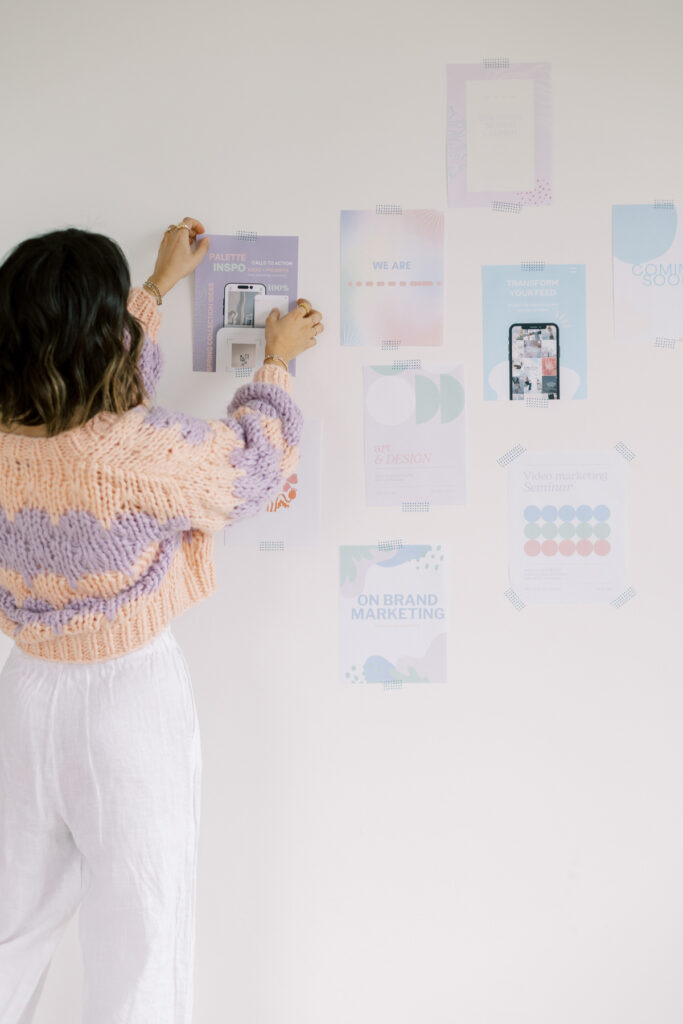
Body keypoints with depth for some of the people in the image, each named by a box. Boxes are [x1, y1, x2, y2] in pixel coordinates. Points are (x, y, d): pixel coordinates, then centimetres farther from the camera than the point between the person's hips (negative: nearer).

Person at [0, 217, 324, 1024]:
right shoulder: (141, 453, -25)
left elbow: (96, 389, 14)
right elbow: (256, 459, -6)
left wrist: (161, 284, 25)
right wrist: (276, 360, 12)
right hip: (129, 697, -6)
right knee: (138, 935, 11)